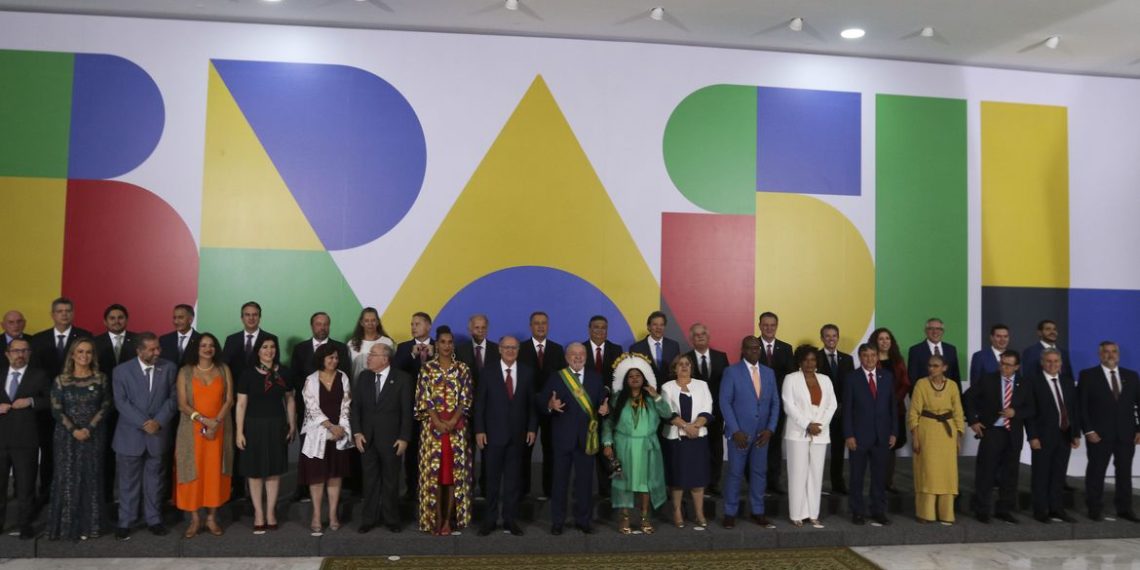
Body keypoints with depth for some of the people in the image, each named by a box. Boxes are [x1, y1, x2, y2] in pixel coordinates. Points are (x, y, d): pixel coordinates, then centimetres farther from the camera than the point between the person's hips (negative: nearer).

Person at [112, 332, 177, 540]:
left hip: (158, 434, 1)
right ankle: (125, 523, 19)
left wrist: (158, 421, -14)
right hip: (130, 435, -1)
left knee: (155, 480, 11)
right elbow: (121, 402, -9)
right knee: (128, 481, 8)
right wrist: (143, 423, -16)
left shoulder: (168, 368, 2)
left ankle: (154, 520, 22)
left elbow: (172, 399, -1)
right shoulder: (122, 371, -3)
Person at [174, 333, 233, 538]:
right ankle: (194, 519, 10)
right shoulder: (185, 371, 0)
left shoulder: (224, 370, 4)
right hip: (192, 429, -1)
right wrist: (204, 420, -16)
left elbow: (229, 400, 0)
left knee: (215, 472, 4)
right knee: (193, 472, 1)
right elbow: (182, 404, -5)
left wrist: (216, 422, -13)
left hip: (219, 429, 1)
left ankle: (212, 518, 12)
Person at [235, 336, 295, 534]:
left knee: (274, 470, 8)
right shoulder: (248, 373, -5)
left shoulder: (283, 372, 2)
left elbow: (290, 400, 8)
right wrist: (239, 431, -8)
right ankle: (258, 513, 18)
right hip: (254, 426, -2)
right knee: (255, 471, 5)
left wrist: (292, 425, 4)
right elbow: (241, 404, -5)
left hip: (277, 426, 2)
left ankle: (270, 511, 21)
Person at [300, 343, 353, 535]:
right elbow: (313, 408, -9)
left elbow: (346, 405, 1)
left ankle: (333, 515, 12)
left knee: (336, 474, 5)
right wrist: (330, 426, -14)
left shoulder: (343, 378, 3)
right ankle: (316, 516, 9)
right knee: (317, 474, 1)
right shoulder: (311, 380, -3)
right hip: (318, 432, -2)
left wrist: (340, 428, -10)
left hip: (340, 433, 2)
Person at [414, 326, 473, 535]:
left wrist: (453, 421, -12)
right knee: (433, 472, 0)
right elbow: (423, 398, -2)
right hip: (433, 426, 0)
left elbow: (466, 399, 0)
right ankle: (436, 518, 9)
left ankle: (449, 519, 9)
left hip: (457, 427, 1)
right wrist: (437, 422, -13)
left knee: (455, 471, 1)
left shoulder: (462, 369, 5)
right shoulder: (427, 368, 4)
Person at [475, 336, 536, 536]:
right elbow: (479, 403, -3)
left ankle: (510, 519, 18)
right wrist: (479, 430, -8)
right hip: (493, 433, -2)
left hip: (518, 434, 2)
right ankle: (490, 519, 17)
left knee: (514, 478, 8)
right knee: (492, 478, 7)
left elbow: (532, 403, 5)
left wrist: (532, 428, -2)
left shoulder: (527, 372, 3)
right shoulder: (488, 370, -2)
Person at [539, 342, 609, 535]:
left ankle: (583, 519, 22)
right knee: (560, 479, 6)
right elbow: (540, 401, -6)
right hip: (563, 437, -2)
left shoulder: (595, 377, 7)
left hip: (587, 436, 2)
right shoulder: (556, 377, 0)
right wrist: (550, 405, -26)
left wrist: (605, 409, -18)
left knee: (585, 479, 9)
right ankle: (557, 521, 18)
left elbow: (603, 401, 4)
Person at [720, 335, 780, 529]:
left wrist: (770, 429, -4)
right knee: (735, 473, 2)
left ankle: (757, 512, 21)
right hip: (739, 432, -4)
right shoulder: (732, 372, -6)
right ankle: (730, 513, 13)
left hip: (762, 433, 4)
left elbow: (775, 403, 8)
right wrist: (735, 431, -15)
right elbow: (725, 403, -9)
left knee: (760, 473, 10)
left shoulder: (769, 372, 8)